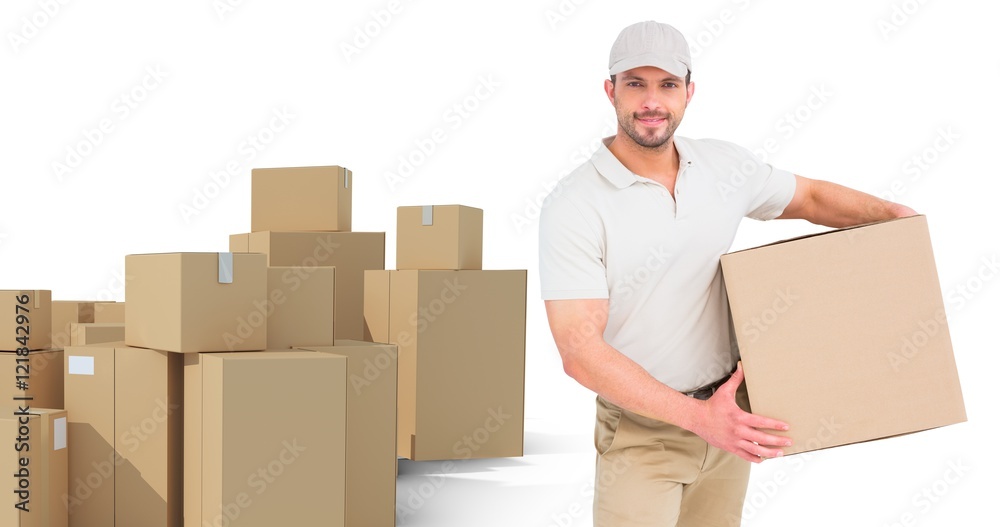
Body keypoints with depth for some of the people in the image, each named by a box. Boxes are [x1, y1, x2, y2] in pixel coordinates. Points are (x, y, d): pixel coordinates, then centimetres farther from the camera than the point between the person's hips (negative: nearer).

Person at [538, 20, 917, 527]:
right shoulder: (573, 206, -17)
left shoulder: (725, 164, -1)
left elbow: (809, 197, 17)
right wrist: (697, 416, -25)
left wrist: (891, 213, -3)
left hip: (729, 414, 5)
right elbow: (579, 351, -22)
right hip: (642, 431, -5)